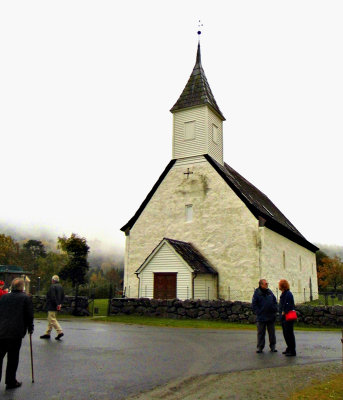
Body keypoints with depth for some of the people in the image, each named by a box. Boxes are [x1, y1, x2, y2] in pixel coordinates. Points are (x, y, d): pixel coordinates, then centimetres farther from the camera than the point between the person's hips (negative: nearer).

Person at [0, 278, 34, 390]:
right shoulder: (26, 298, -2)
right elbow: (29, 315, -1)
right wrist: (30, 329, 14)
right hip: (15, 333, -4)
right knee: (13, 359, 7)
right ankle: (11, 382, 15)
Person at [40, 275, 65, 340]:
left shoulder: (52, 287, -16)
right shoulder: (60, 287, 12)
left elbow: (53, 297, -23)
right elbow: (63, 296, 14)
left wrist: (57, 304, -18)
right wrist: (60, 304, 11)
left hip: (52, 306, -10)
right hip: (56, 306, 10)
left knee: (52, 320, -7)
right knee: (50, 320, 17)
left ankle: (60, 332, -13)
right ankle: (47, 333, 23)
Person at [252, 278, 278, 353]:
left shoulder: (270, 292, 7)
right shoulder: (257, 293, -7)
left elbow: (275, 302, 15)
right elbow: (254, 305, -6)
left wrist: (275, 310, 4)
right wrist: (258, 313, -11)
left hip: (271, 317, 4)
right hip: (261, 317, -4)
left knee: (272, 333, 11)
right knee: (261, 333, 5)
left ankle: (272, 347, 22)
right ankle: (260, 347, 14)